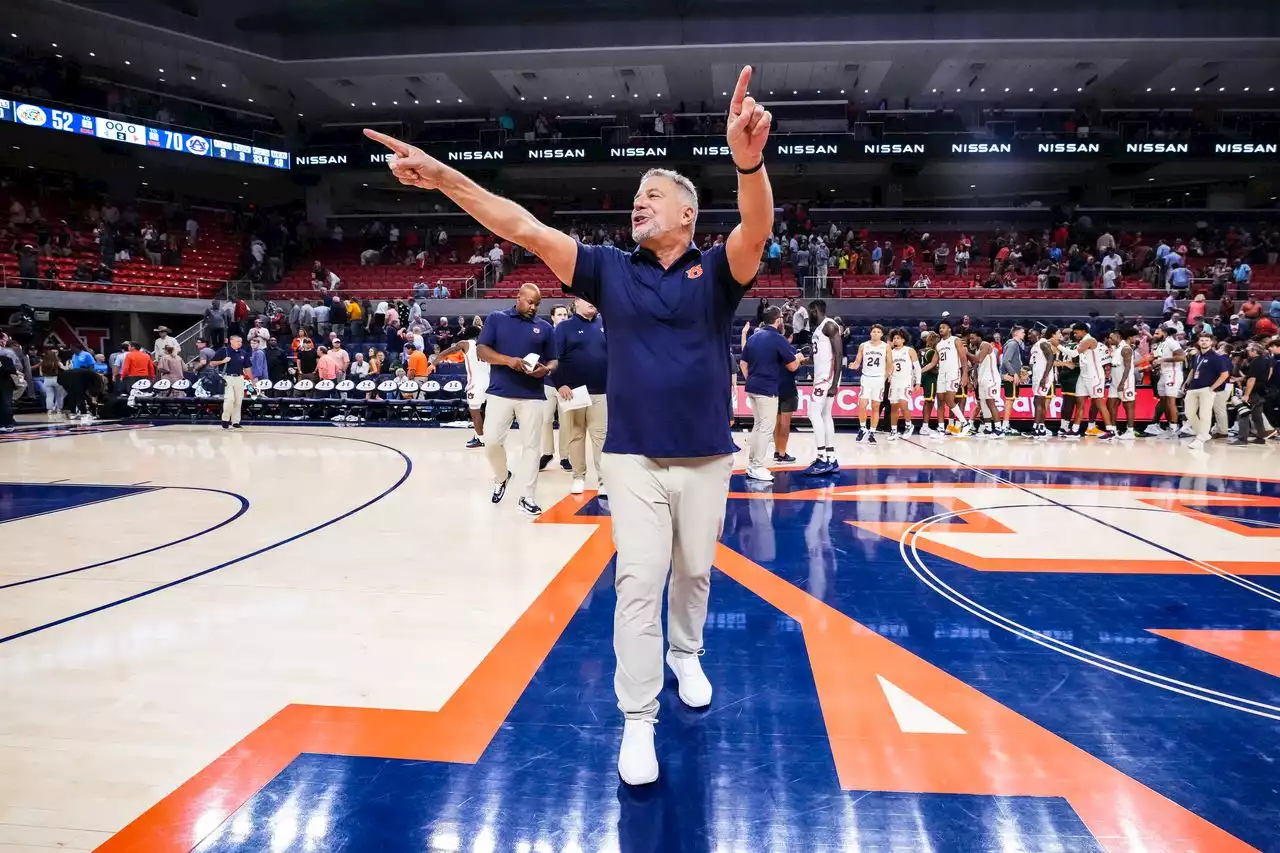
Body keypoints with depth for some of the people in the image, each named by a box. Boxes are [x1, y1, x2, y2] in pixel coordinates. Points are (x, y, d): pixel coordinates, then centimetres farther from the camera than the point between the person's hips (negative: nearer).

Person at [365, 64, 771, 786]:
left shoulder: (717, 270, -3)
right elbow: (525, 228, -6)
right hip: (634, 457, 0)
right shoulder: (611, 269, 2)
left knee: (694, 572, 16)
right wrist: (444, 177, -17)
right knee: (638, 582, -3)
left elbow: (758, 228, -25)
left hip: (707, 458, 0)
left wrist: (749, 160, -48)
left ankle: (687, 654, 43)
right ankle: (638, 719, 6)